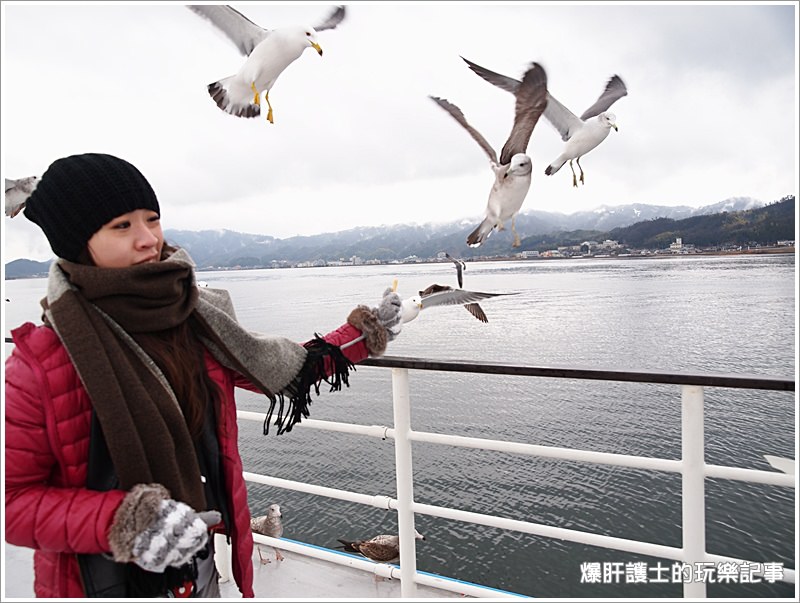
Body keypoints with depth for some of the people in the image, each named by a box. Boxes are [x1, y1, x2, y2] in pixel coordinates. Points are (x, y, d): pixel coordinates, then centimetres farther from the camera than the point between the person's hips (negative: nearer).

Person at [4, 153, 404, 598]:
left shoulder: (193, 319, -8)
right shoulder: (40, 363, -20)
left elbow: (278, 367, 4)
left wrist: (364, 335, 5)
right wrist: (122, 520, -29)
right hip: (104, 583, -3)